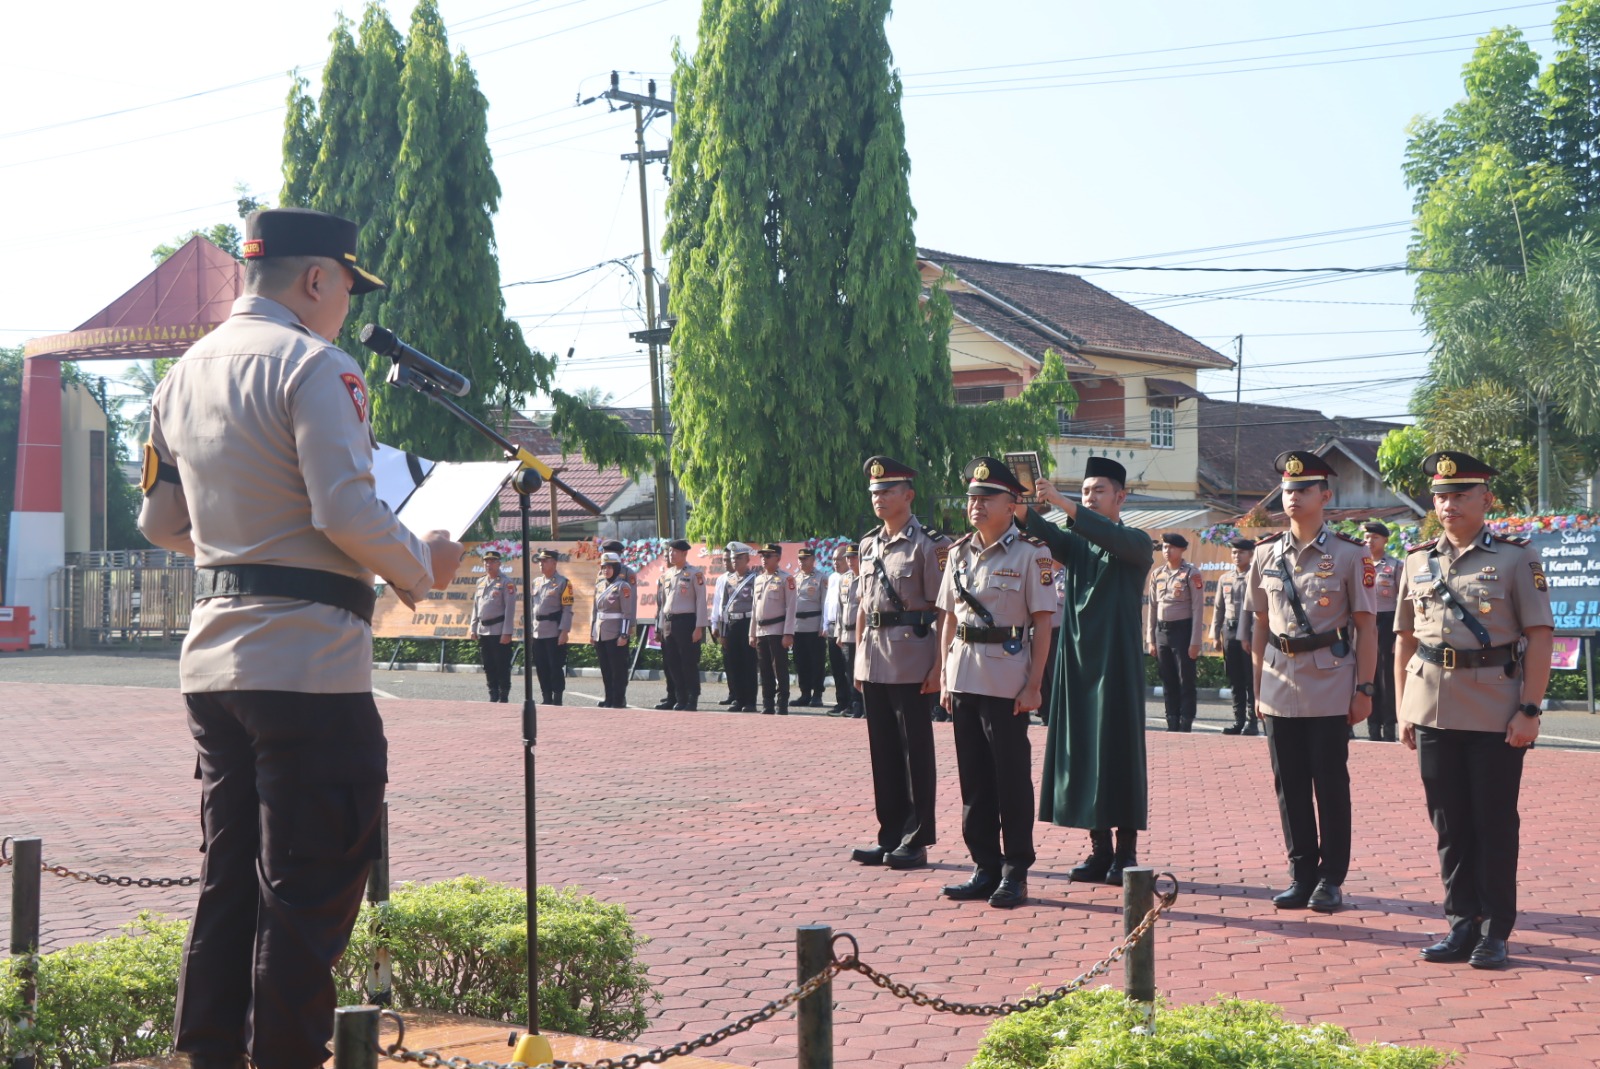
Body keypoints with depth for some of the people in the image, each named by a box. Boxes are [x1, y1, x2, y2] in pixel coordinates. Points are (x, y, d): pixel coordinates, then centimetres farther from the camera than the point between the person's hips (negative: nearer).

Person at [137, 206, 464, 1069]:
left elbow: (161, 524, 20)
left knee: (227, 877, 15)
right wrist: (423, 569, -4)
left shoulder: (183, 376, 14)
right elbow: (348, 513, -20)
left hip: (212, 664, 8)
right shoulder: (313, 365, -11)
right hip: (307, 665, -8)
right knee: (309, 889, -1)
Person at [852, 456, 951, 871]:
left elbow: (940, 609, -10)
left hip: (911, 661, -7)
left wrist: (938, 666, -15)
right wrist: (859, 657, 14)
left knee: (915, 751, 0)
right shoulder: (869, 544, 13)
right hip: (874, 661, 7)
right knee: (883, 750, 10)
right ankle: (890, 836, 18)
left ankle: (916, 840, 6)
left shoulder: (928, 544, -7)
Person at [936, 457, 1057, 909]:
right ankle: (985, 867, 18)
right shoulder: (959, 552, 11)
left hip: (1007, 681, -6)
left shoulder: (1030, 553, -6)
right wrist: (944, 677, 10)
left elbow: (1042, 622, -7)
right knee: (973, 778, 9)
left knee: (1012, 778, 1)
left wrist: (1033, 685, -12)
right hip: (964, 679, 6)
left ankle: (1015, 873, 9)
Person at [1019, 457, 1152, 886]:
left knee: (1119, 752, -3)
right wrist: (1019, 508, -27)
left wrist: (1060, 502, -34)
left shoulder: (1135, 542, 0)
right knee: (1082, 753, 5)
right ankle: (1099, 850, 12)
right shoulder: (1075, 543, 14)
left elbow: (1111, 537, -23)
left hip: (1117, 661, -5)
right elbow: (1045, 535, -6)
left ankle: (1126, 852, 3)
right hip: (1076, 658, 5)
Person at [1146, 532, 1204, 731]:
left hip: (1182, 630, -5)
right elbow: (1152, 608, 12)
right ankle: (1172, 726, 15)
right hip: (1161, 631, 6)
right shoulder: (1157, 573, 9)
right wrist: (1150, 640, 9)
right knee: (1168, 682, 9)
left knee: (1186, 681, -1)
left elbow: (1198, 609, -9)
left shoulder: (1191, 574, -7)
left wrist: (1195, 642, -13)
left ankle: (1185, 727, 3)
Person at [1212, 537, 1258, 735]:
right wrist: (1215, 636, 11)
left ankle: (1251, 722, 0)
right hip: (1229, 633, 6)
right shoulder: (1225, 579, 15)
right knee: (1235, 681, 8)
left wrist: (1250, 636, -17)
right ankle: (1239, 721, 13)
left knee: (1251, 680, -3)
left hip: (1249, 634, -6)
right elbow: (1218, 609, 17)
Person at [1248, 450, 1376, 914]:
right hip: (1280, 686, 4)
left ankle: (1331, 878, 10)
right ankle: (1301, 874, 16)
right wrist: (1258, 687, 10)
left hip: (1330, 686, -4)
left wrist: (1364, 689, -7)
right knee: (1289, 784, 7)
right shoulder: (1266, 554, 7)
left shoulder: (1349, 554, -3)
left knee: (1330, 784, 1)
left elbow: (1365, 627, -3)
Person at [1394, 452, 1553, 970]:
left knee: (1495, 824, 2)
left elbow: (1539, 637, -7)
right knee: (1449, 823, 8)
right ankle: (1462, 923, 18)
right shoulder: (1417, 561, 10)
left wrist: (1529, 710, -13)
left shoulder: (1516, 558, -3)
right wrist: (1403, 710, 9)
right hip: (1433, 710, 4)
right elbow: (1405, 641, 14)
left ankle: (1496, 932, 11)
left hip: (1496, 712, -4)